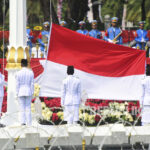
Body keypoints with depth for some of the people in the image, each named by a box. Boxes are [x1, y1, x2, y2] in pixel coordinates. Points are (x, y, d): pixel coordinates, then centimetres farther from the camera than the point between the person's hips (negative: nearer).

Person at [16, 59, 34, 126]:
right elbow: (32, 83, -1)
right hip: (28, 92, 1)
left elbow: (17, 84, -5)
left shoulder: (18, 73, -6)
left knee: (22, 108, 2)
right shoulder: (31, 72, -1)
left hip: (20, 92, -1)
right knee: (28, 108, 5)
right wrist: (32, 93, 6)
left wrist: (17, 94, 0)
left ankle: (22, 122, -7)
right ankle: (29, 123, 3)